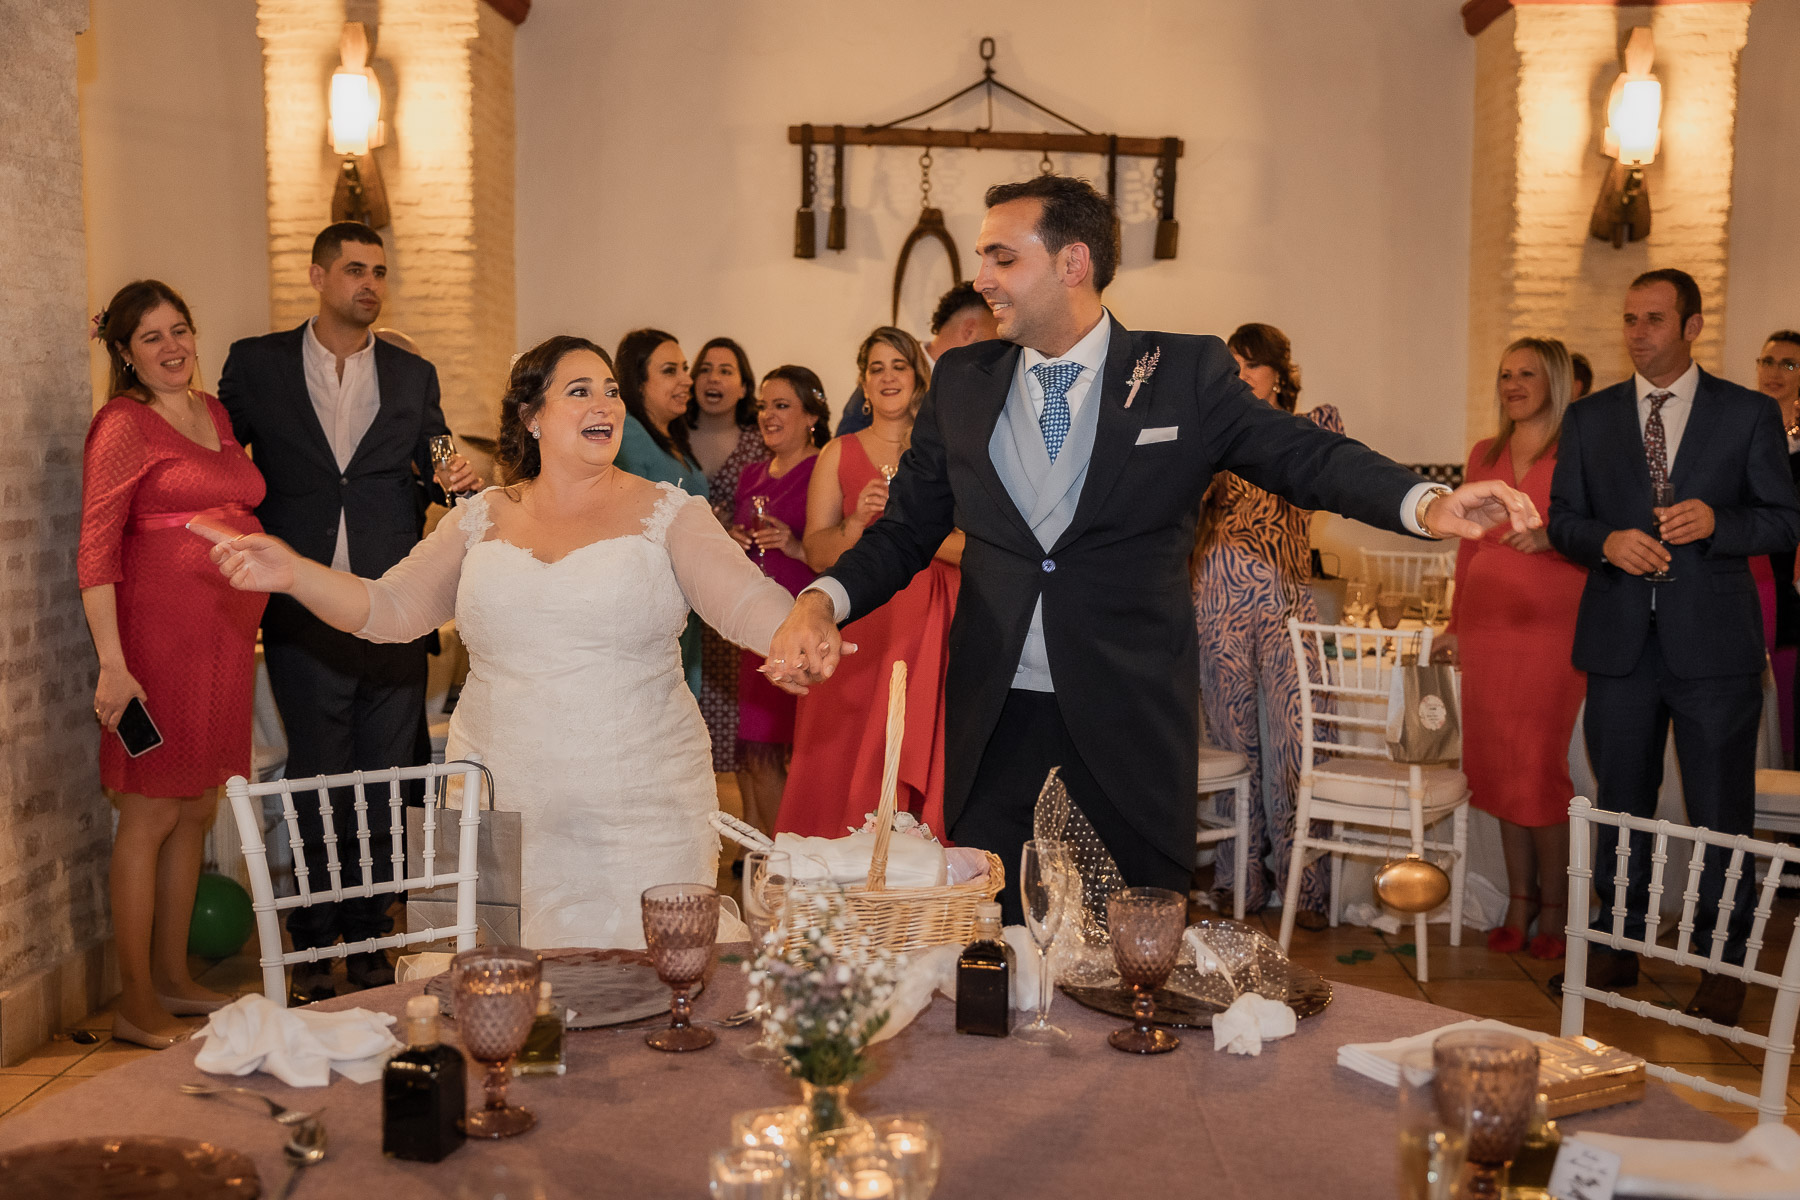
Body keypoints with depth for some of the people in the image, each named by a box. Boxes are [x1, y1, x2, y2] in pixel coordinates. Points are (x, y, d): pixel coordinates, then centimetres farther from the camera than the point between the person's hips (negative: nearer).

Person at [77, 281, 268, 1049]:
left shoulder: (213, 414, 15)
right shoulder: (124, 425, -8)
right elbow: (95, 553, -13)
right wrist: (113, 664, -21)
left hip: (225, 633, 8)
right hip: (161, 633, -8)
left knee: (197, 810, 13)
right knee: (150, 816, -2)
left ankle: (172, 979, 25)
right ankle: (136, 1007, 7)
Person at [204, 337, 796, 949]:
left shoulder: (669, 514, 1)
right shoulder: (482, 520, 9)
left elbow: (745, 599, -11)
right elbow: (389, 609, 8)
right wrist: (294, 573, -9)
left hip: (640, 818, -2)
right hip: (503, 808, 2)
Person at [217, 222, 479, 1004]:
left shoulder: (413, 376, 10)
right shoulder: (257, 363, 5)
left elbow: (431, 479, 13)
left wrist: (457, 480, -10)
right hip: (303, 615, -2)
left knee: (385, 781, 7)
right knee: (315, 785, 4)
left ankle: (369, 938, 20)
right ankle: (313, 948, 17)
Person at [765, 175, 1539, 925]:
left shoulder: (1185, 374, -1)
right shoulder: (961, 383, 7)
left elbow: (1305, 456, -7)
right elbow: (904, 530, 8)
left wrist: (1427, 503, -25)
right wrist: (821, 602, -10)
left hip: (1130, 727, -2)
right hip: (994, 723, 2)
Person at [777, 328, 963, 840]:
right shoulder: (839, 454, 11)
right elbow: (817, 553, 4)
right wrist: (858, 522, -14)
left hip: (930, 626, -1)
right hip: (857, 628, 1)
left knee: (925, 762, -4)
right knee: (842, 766, -2)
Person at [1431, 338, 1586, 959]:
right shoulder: (1484, 455, 14)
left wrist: (1553, 537, -20)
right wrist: (1457, 624, 18)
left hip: (1550, 627, -5)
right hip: (1487, 624, 5)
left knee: (1539, 767, -5)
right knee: (1498, 767, 5)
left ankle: (1553, 910, 8)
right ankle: (1520, 902, 16)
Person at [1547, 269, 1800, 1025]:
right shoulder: (1589, 418, 9)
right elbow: (1563, 519, 8)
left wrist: (1716, 522, -17)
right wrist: (1607, 540, -13)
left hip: (1714, 646, -2)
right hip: (1619, 643, 2)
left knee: (1720, 813, 3)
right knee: (1619, 805, 12)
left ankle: (1723, 963, 17)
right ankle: (1617, 948, 25)